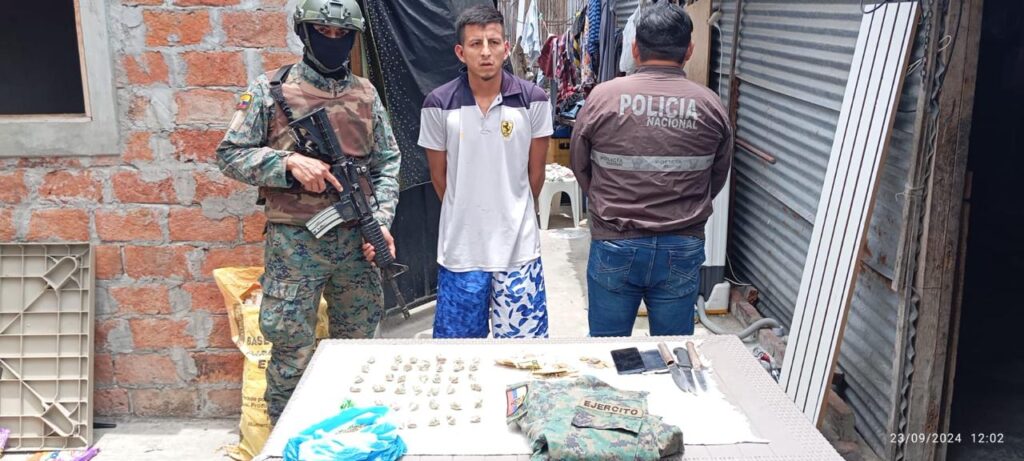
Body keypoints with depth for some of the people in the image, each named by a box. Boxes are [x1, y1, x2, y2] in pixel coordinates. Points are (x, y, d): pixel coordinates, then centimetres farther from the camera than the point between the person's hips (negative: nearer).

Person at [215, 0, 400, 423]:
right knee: (293, 352, 3)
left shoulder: (365, 93, 8)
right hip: (294, 244, -3)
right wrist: (289, 162, -17)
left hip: (356, 240, 4)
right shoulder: (270, 90, -2)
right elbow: (230, 154, -2)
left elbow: (387, 163, 10)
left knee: (356, 346, 14)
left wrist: (381, 221, -3)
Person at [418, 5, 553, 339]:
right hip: (460, 248, 0)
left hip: (519, 246, 0)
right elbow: (439, 174, 6)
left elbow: (535, 171, 6)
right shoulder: (438, 105, -6)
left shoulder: (534, 101, -6)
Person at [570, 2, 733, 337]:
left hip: (614, 245, -1)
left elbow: (579, 166, 4)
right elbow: (717, 179, 7)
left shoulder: (603, 97, -8)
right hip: (683, 249, 1)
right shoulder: (710, 106, -4)